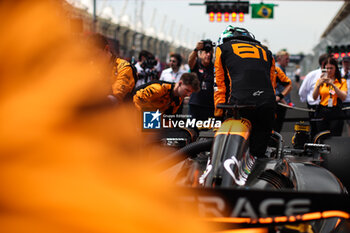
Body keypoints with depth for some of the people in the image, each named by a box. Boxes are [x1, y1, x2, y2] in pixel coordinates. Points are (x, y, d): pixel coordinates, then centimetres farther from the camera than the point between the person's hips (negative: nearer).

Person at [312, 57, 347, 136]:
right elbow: (314, 97, -1)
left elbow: (343, 97, -10)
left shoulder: (342, 81, 6)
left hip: (336, 113, -2)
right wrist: (319, 84, -17)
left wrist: (333, 85, -20)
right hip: (322, 112, 2)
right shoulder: (321, 80, 10)